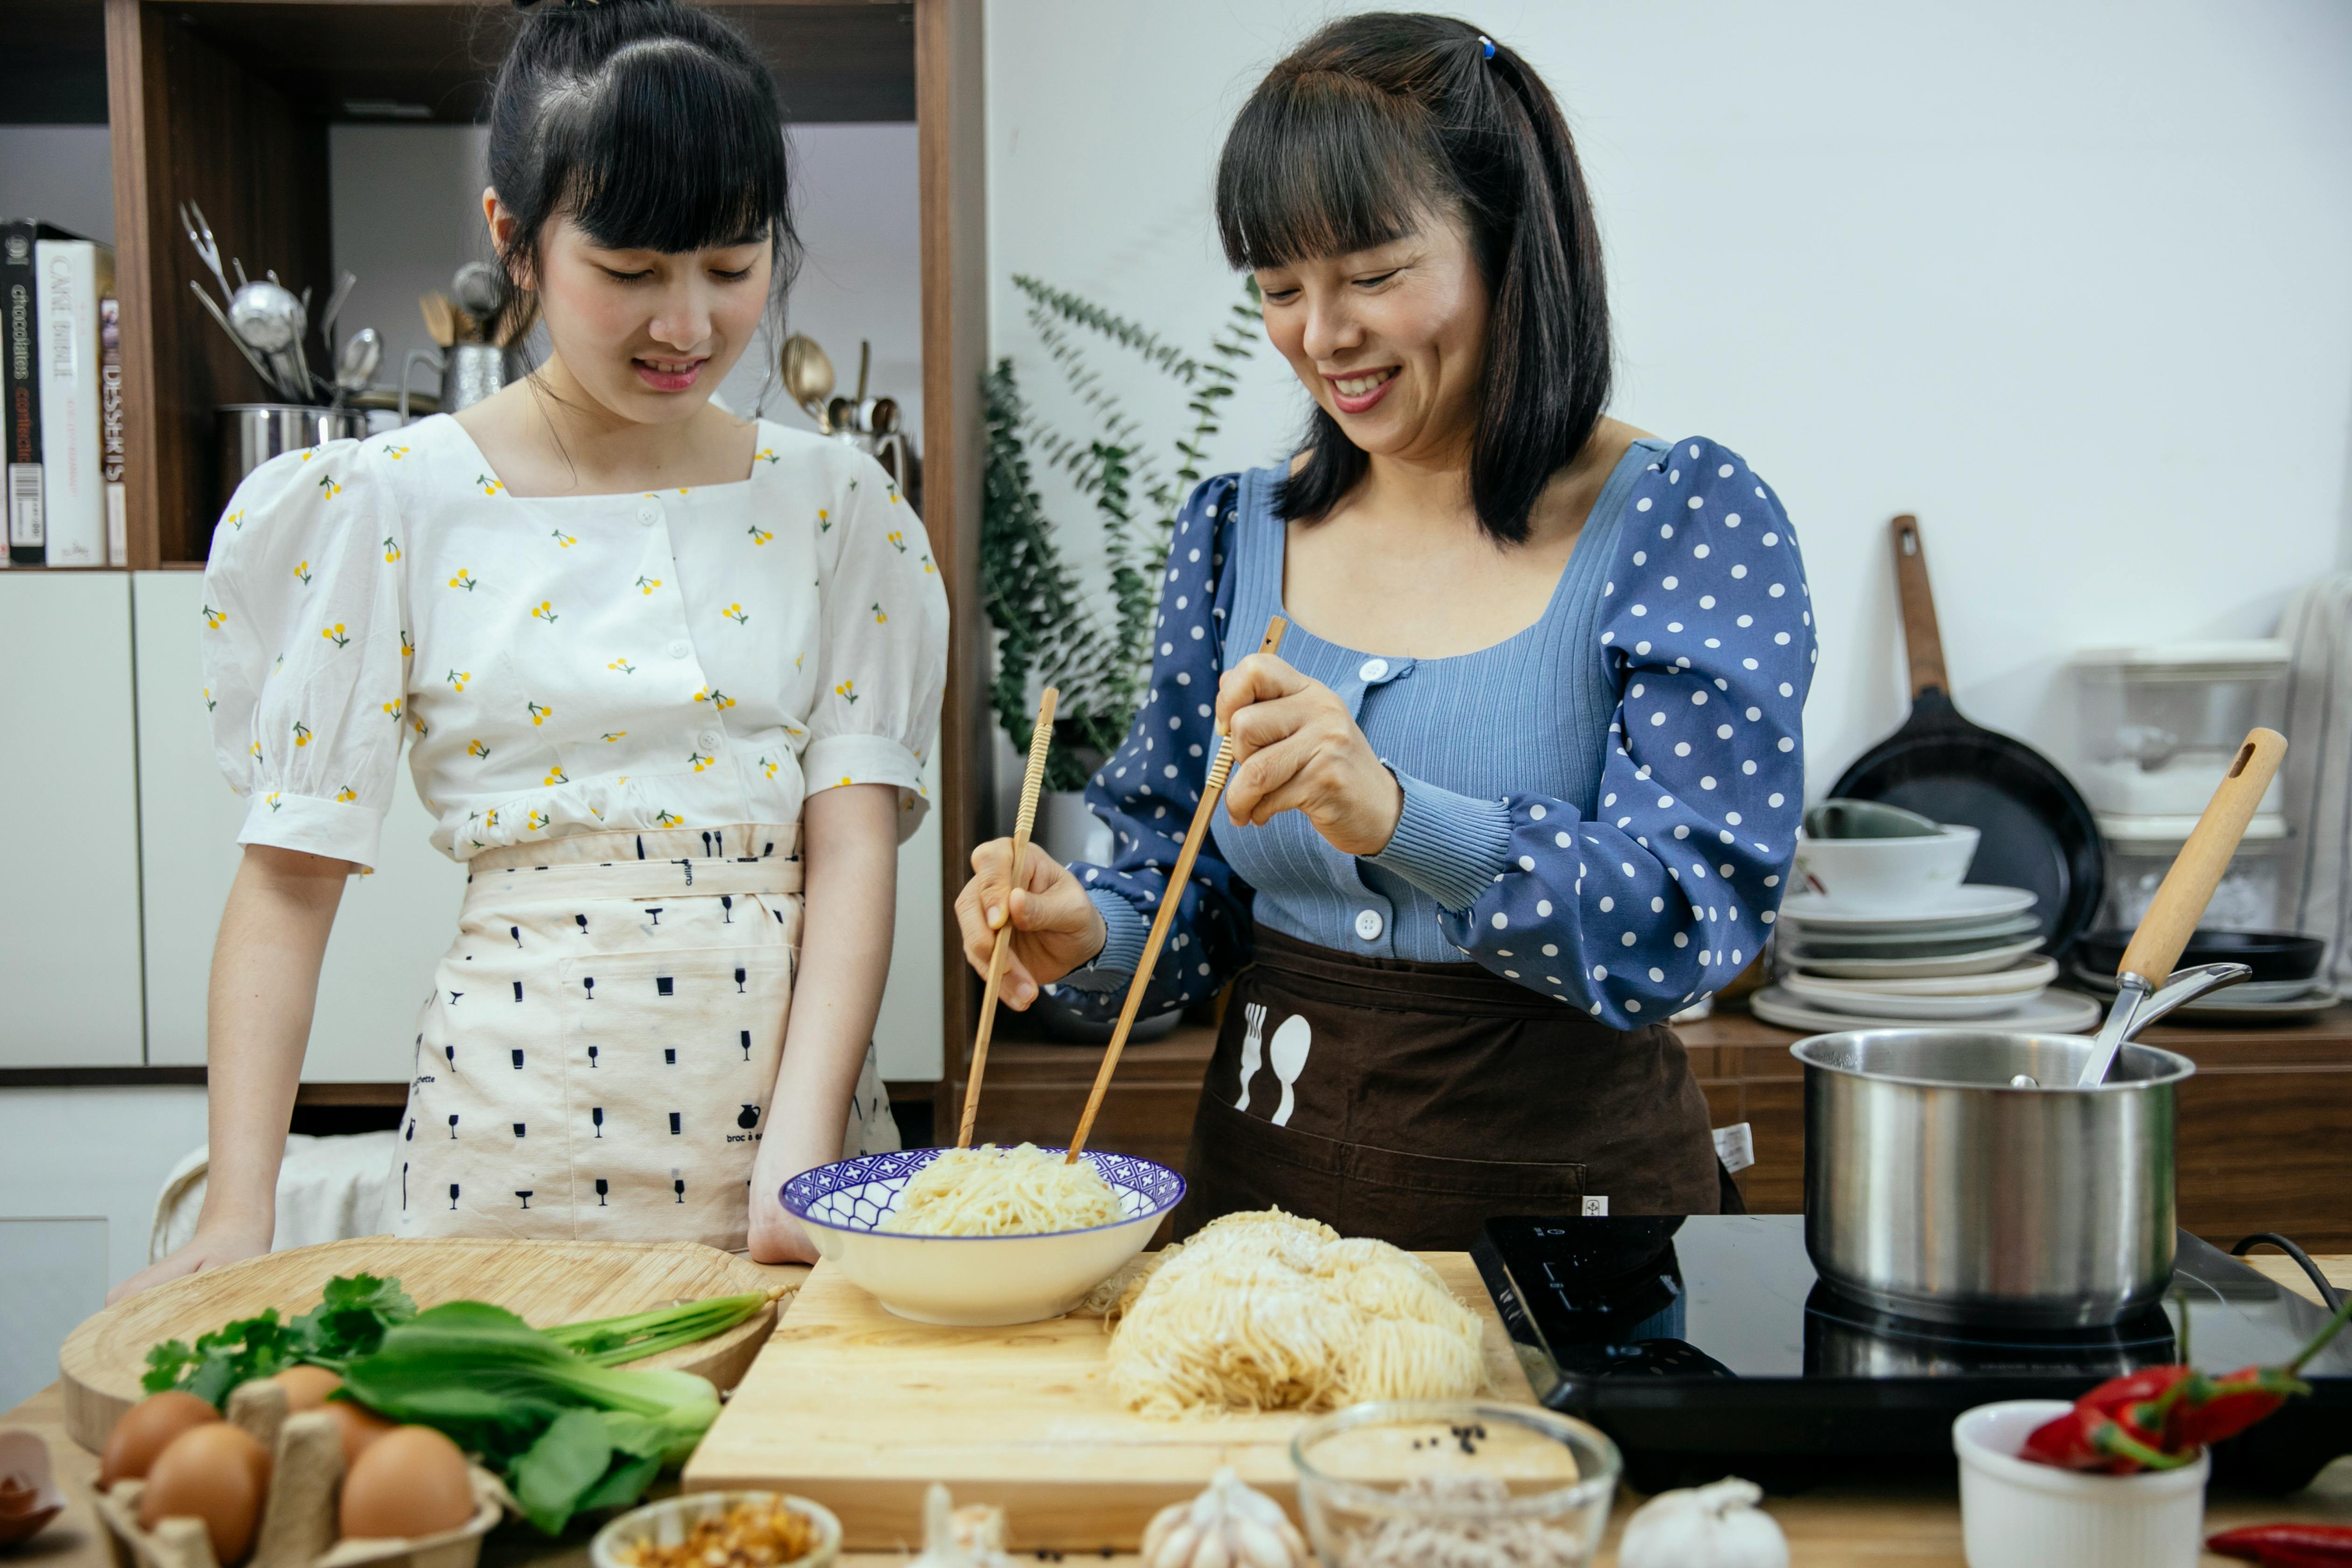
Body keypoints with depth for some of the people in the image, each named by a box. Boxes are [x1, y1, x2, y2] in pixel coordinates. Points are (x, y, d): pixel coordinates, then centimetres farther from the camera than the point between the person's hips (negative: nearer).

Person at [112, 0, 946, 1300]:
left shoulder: (835, 505, 3)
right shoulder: (387, 507, -2)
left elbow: (853, 844, -3)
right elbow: (290, 873, -2)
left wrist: (798, 1151, -16)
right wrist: (235, 1221, -9)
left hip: (796, 1104, 2)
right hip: (517, 1126, -1)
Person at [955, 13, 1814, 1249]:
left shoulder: (1686, 520, -5)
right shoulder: (1235, 532, 7)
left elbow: (1686, 917, -15)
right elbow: (1199, 898, 12)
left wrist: (1394, 816, -29)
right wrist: (1093, 934, -9)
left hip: (1565, 1188, -2)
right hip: (1264, 1181, 3)